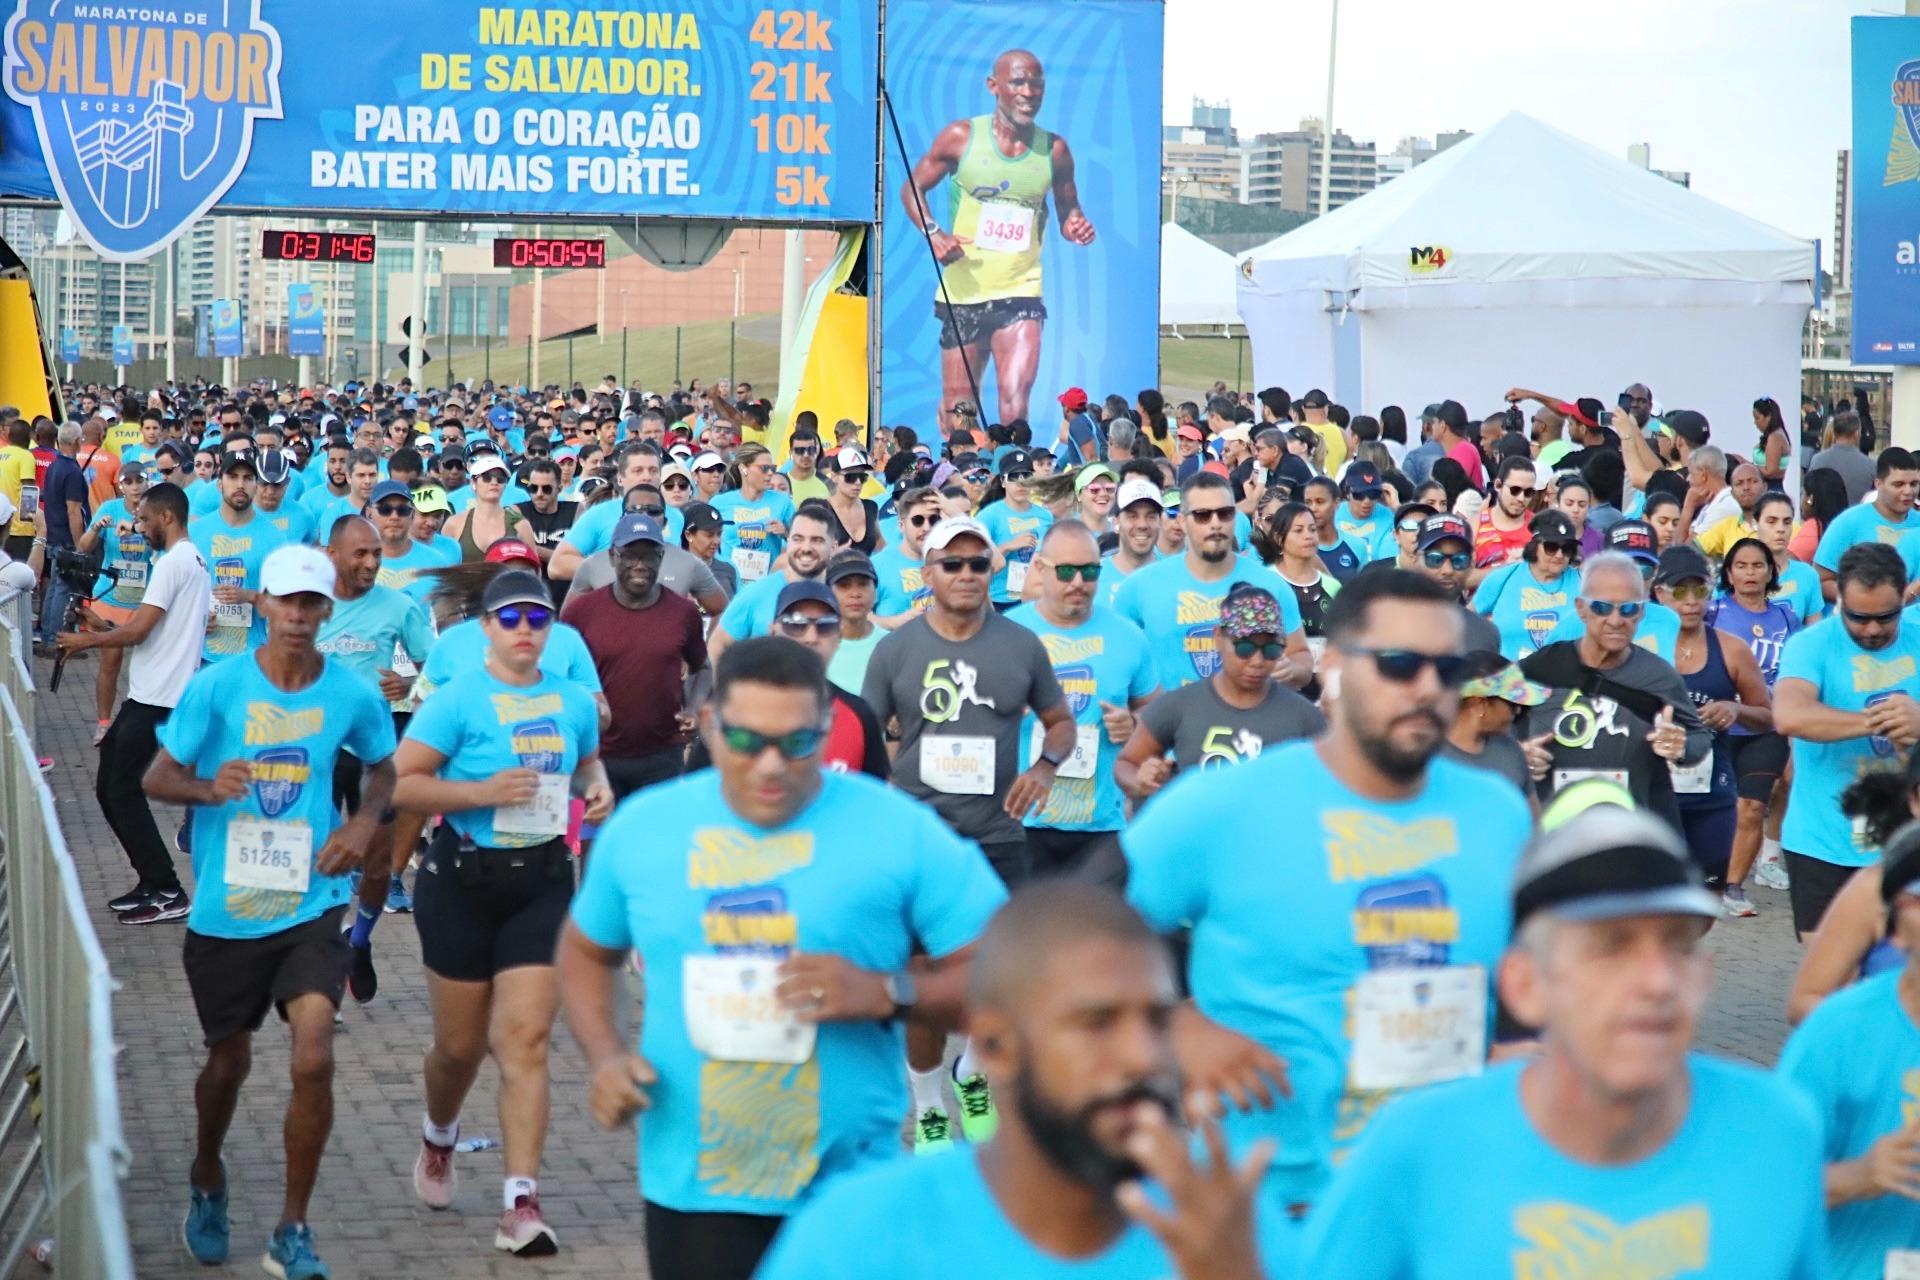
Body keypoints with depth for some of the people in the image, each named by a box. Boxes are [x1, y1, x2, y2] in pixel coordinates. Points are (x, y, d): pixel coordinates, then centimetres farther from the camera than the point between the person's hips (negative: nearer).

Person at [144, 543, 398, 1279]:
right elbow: (156, 778, -5)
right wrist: (208, 787, -26)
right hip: (224, 910, 0)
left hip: (310, 907, 0)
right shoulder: (217, 687, -8)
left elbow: (384, 767, 15)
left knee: (313, 1060, -15)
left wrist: (365, 822, -5)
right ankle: (206, 1182, 48)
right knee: (229, 1062, 17)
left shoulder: (351, 695, -4)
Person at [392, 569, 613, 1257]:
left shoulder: (573, 703, 5)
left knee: (525, 1040, -8)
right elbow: (399, 784, -15)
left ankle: (521, 1205, -10)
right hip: (464, 880, -2)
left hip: (542, 882, 2)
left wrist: (598, 789, 2)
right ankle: (438, 1137, 44)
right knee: (461, 1045, 10)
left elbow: (588, 761, 24)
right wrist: (483, 792, -24)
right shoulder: (456, 701, -10)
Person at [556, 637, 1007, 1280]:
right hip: (690, 1189, 2)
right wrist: (605, 1054, 2)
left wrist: (888, 994, -21)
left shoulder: (900, 831, -6)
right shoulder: (642, 828, 3)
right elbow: (585, 951, 20)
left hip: (852, 1193, -1)